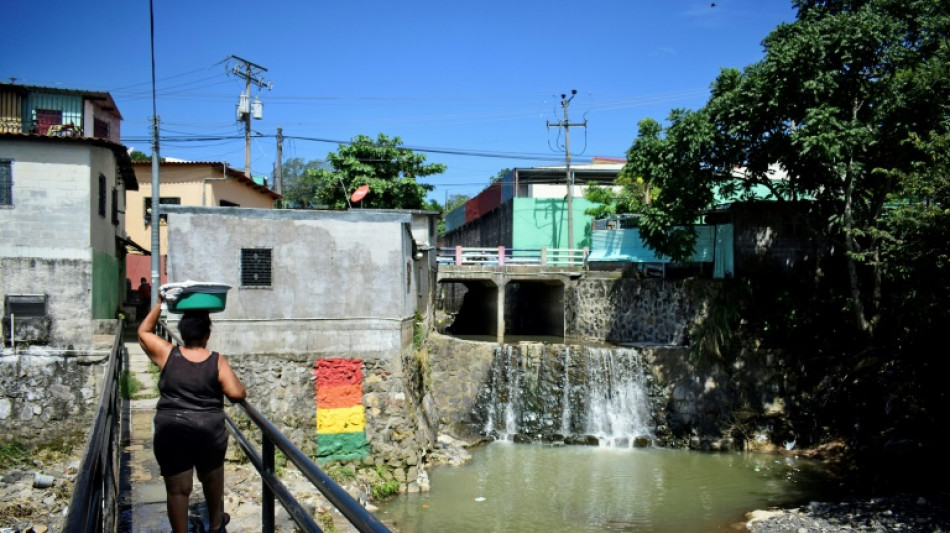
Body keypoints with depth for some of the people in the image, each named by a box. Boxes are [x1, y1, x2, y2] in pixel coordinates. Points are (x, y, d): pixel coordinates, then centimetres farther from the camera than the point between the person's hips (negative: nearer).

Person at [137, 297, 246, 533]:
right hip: (209, 431, 1)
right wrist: (239, 384, 7)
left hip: (171, 432, 0)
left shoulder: (167, 355, -4)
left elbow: (143, 331, 11)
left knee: (177, 489, 8)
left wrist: (160, 303, 13)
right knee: (212, 479, 23)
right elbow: (236, 394, -13)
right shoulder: (218, 361, -7)